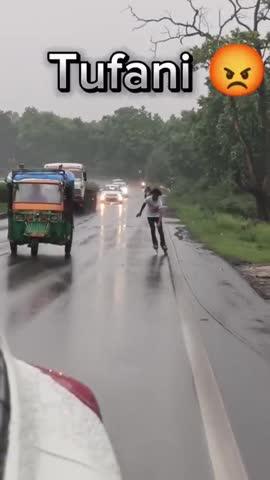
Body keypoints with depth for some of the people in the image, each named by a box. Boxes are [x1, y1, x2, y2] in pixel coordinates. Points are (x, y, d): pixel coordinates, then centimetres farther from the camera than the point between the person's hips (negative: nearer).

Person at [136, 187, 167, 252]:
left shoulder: (159, 202, -29)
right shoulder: (148, 199, -23)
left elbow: (160, 212, -37)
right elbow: (144, 205, -2)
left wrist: (159, 222, -48)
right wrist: (140, 212, 10)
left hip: (157, 216, -1)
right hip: (150, 216, 1)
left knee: (160, 230, -6)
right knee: (153, 230, -3)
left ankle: (163, 244, 7)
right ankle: (155, 243, 12)